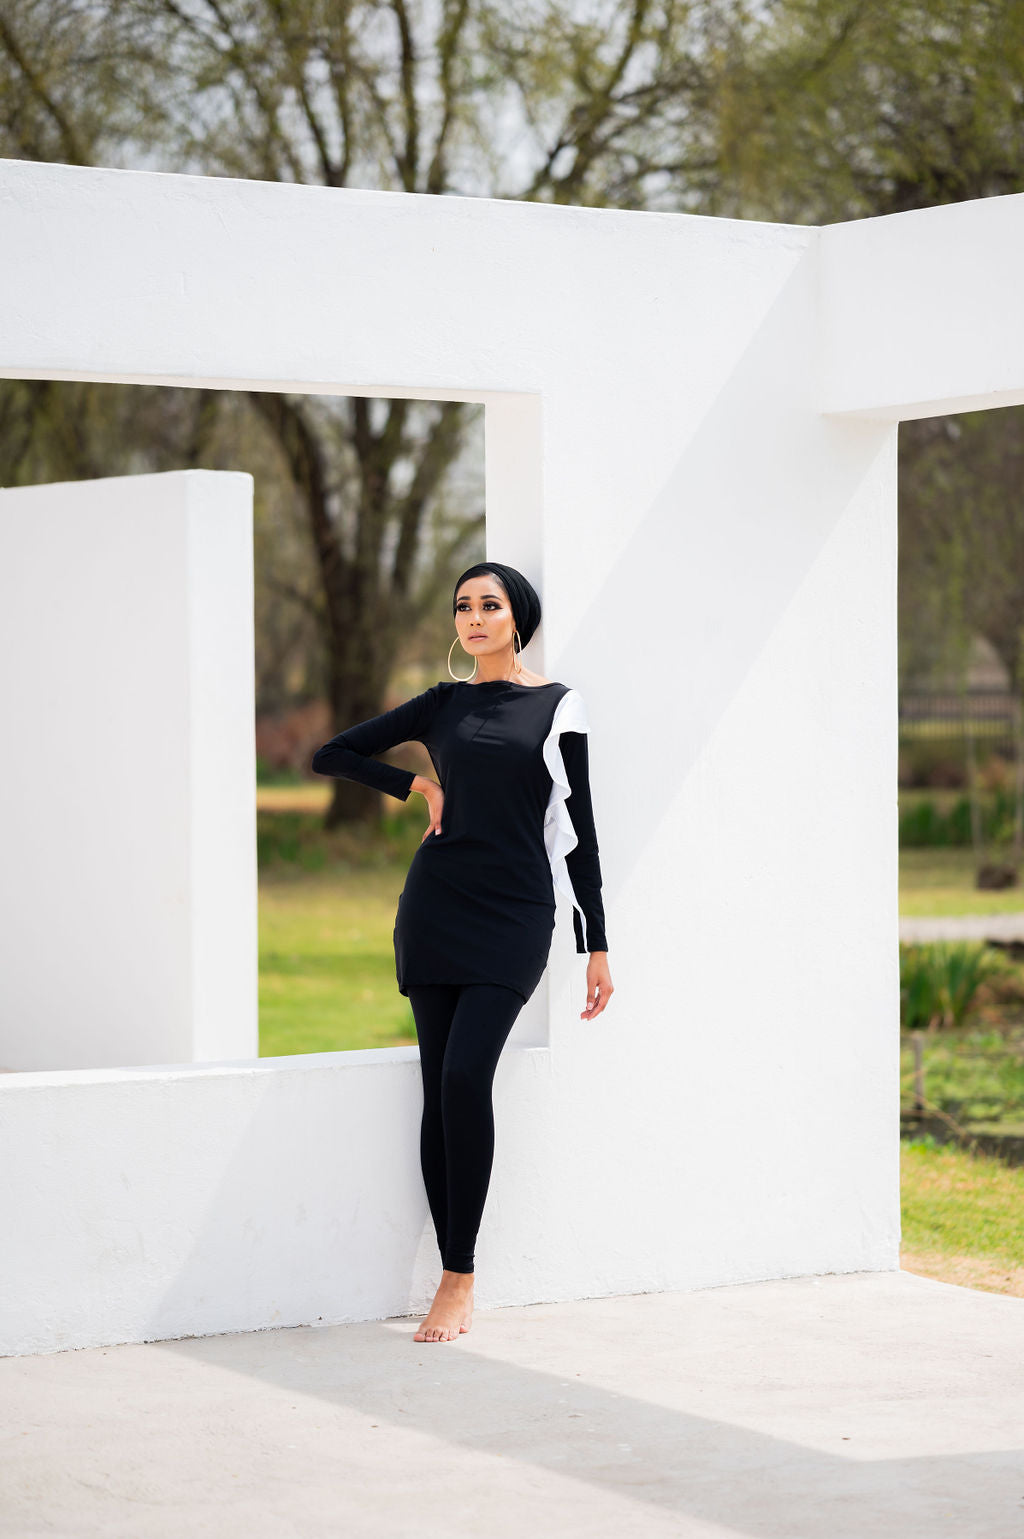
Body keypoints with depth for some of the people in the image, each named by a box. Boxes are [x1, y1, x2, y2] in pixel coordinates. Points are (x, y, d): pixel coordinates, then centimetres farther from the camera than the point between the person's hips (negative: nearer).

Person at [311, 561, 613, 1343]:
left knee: (466, 1075, -19)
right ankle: (453, 1280, 3)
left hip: (516, 912, -3)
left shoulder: (558, 706, 4)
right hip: (437, 904, 3)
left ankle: (460, 1278, -12)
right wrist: (419, 786, 5)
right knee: (440, 1086, -2)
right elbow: (332, 755, 16)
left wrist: (597, 946, 2)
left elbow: (578, 829, 4)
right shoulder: (444, 704, 11)